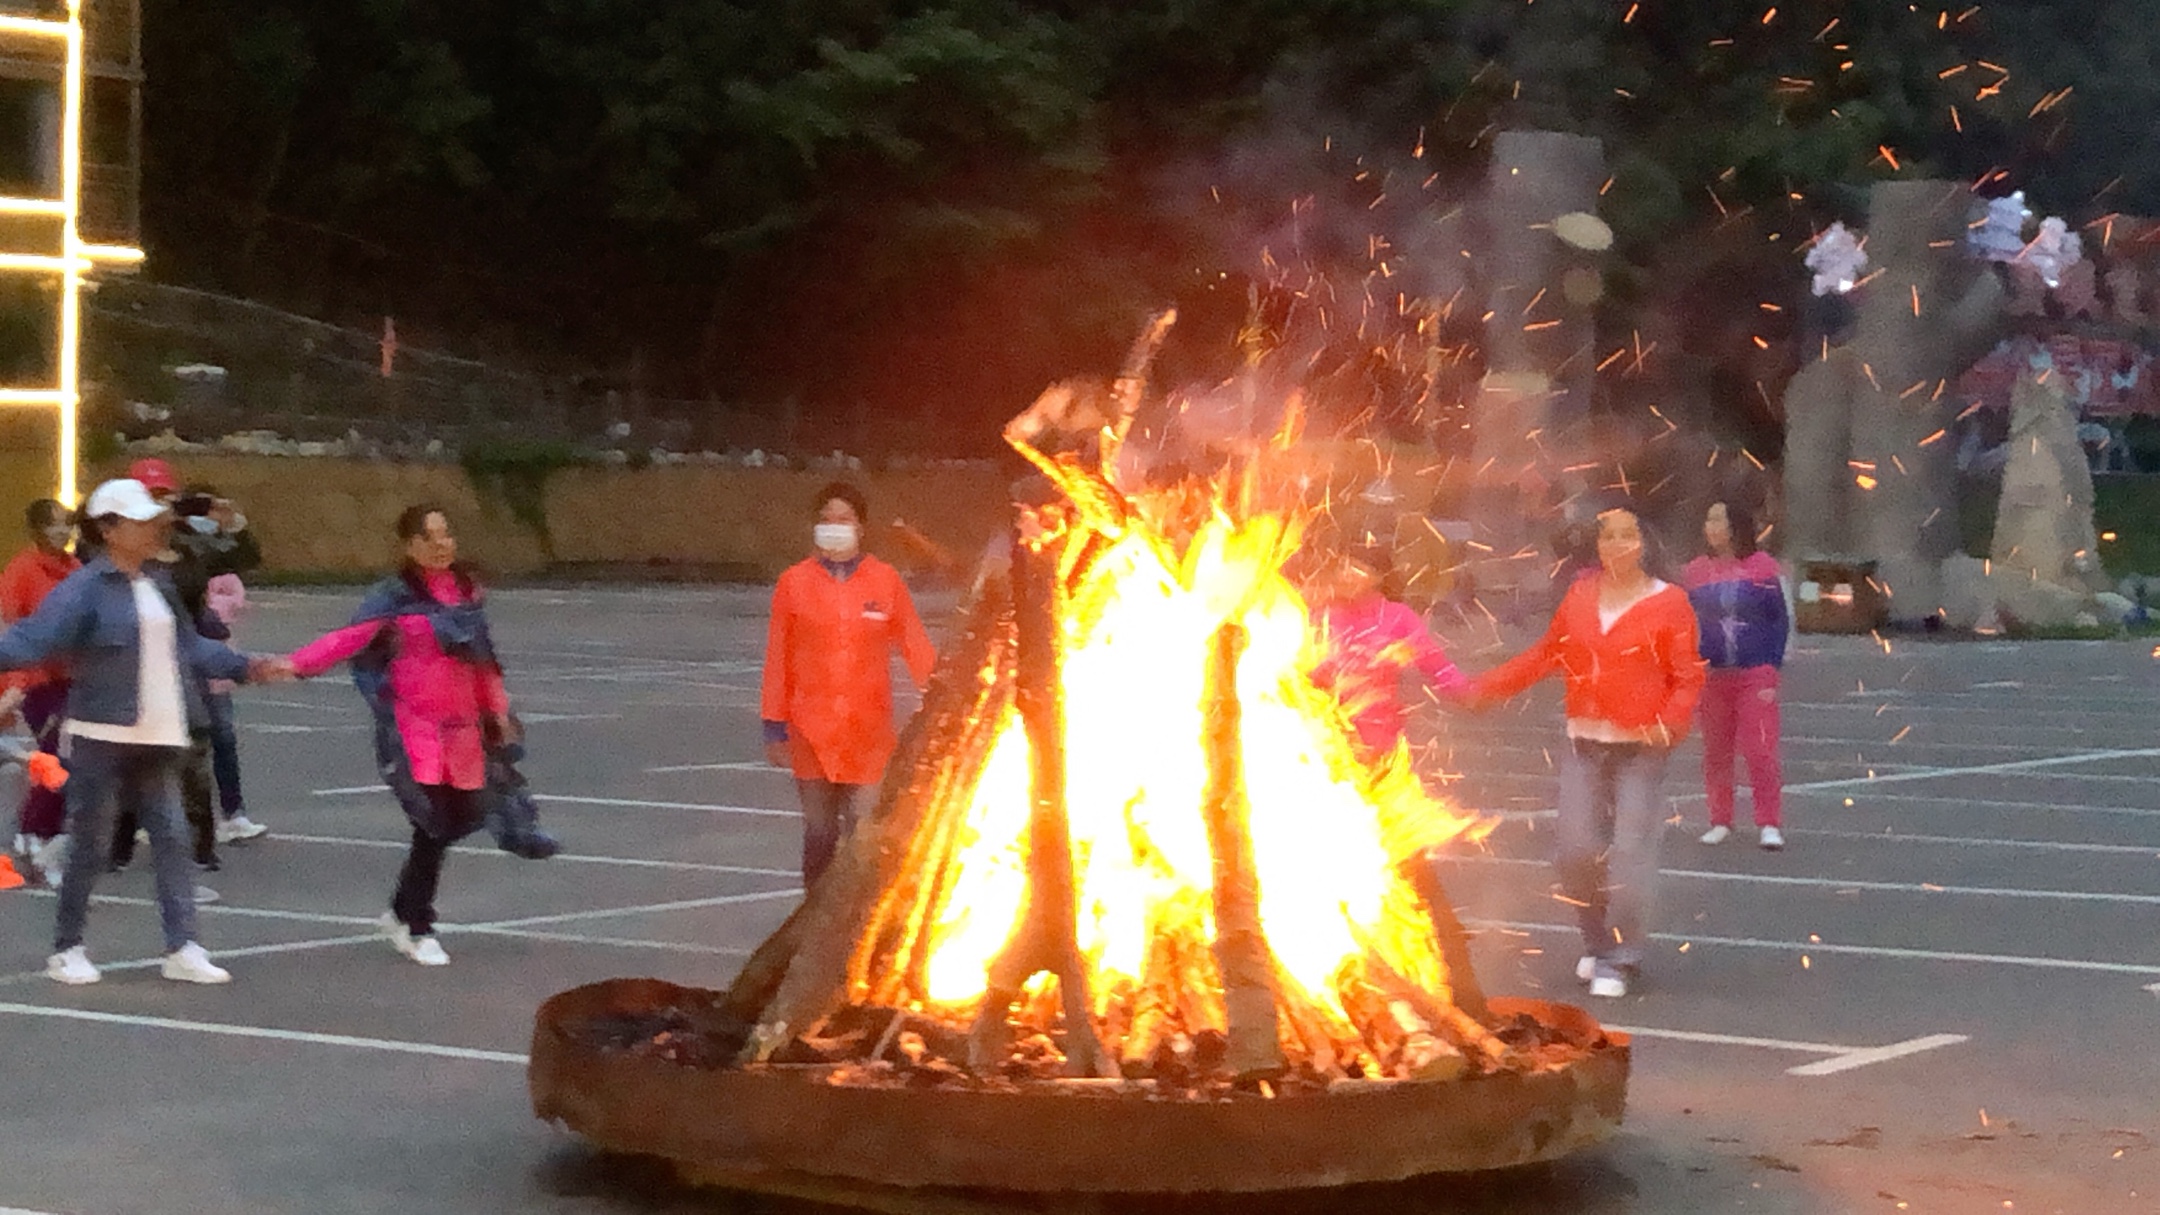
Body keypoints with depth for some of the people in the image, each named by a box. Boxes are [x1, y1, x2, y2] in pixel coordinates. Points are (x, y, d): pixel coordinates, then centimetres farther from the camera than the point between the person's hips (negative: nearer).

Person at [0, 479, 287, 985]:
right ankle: (66, 948, 14)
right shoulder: (85, 588, -10)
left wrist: (247, 667, 23)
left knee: (170, 837, 2)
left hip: (157, 737, 7)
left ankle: (182, 948, 3)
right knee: (90, 844, 1)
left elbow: (189, 646, 24)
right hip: (102, 735, -6)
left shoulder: (157, 584, 14)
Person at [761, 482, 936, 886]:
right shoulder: (794, 583, 2)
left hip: (868, 729, 0)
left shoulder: (886, 581, 3)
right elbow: (779, 660, 5)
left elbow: (916, 648, 6)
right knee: (819, 830, 1)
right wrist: (774, 728, 3)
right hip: (811, 730, 0)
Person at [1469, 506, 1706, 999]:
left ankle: (1619, 961, 2)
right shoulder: (1580, 597, 10)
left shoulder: (1668, 603, -2)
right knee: (1576, 850, -1)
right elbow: (1545, 656, 19)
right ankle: (1598, 942, 21)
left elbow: (1687, 676, -2)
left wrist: (1670, 722, -20)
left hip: (1640, 746, -4)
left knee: (1630, 852, -8)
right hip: (1584, 742, 4)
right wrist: (1481, 688, 14)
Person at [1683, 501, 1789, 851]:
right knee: (1715, 752, 7)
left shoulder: (1762, 567, -1)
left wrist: (1772, 670, -4)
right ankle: (1720, 822, 18)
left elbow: (1780, 621, 2)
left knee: (1759, 749, -9)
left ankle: (1769, 824, -4)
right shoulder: (1696, 571, 7)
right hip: (1712, 675, 3)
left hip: (1755, 674, -3)